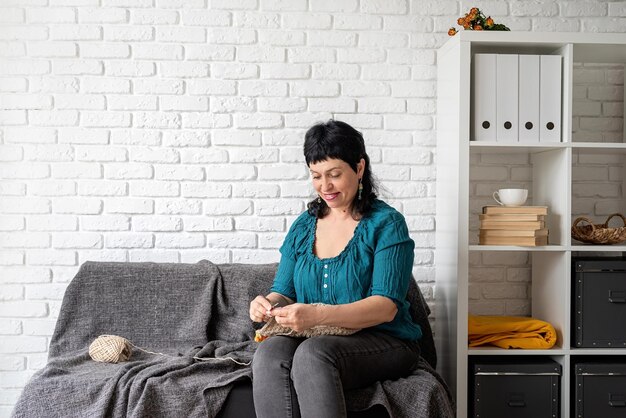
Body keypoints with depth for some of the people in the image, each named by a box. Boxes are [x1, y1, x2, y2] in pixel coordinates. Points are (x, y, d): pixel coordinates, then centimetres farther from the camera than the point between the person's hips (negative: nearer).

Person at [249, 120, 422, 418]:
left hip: (384, 342, -4)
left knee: (312, 354, -35)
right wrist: (268, 304, -13)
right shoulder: (302, 226, 14)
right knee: (269, 353, -29)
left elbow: (386, 307, -15)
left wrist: (318, 315, -30)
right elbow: (283, 292, 13)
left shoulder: (386, 223, -4)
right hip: (315, 340, 4)